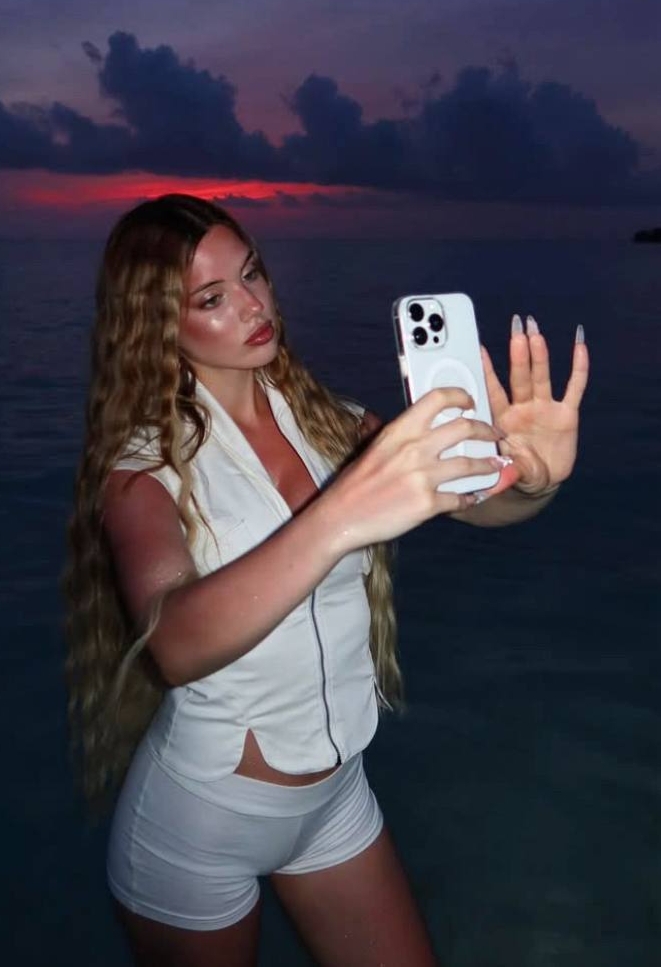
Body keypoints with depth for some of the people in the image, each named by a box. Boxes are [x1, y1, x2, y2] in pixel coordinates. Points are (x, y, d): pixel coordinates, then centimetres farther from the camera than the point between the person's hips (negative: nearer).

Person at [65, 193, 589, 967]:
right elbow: (176, 644, -36)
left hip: (336, 798, 4)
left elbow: (471, 498, -16)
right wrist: (342, 516, -51)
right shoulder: (144, 463, -17)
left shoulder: (327, 421, -4)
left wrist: (531, 476, -39)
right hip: (196, 826, -3)